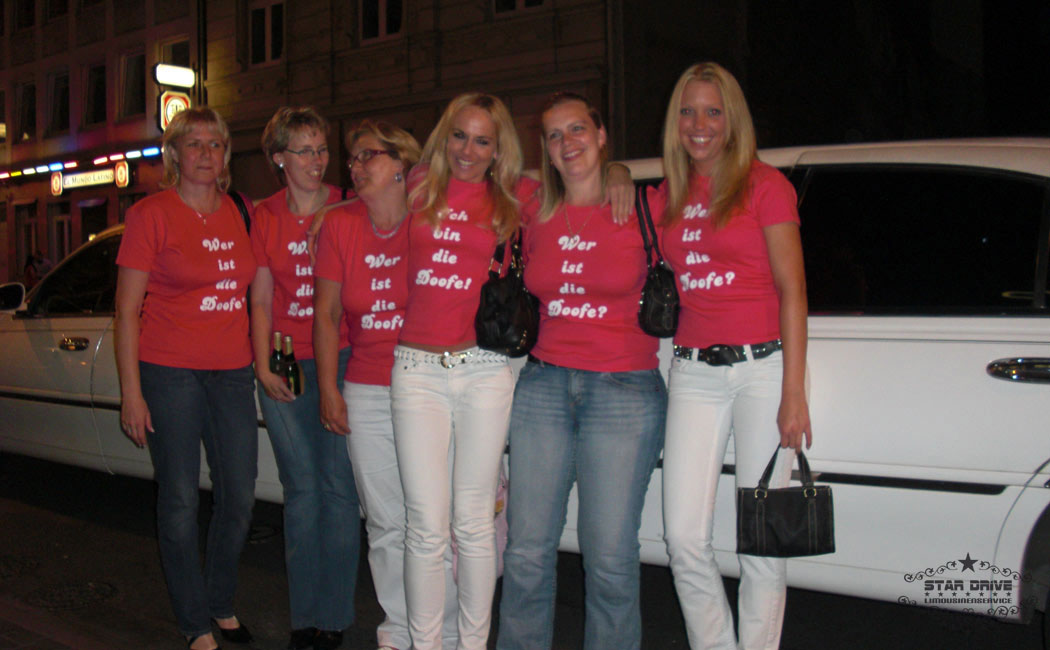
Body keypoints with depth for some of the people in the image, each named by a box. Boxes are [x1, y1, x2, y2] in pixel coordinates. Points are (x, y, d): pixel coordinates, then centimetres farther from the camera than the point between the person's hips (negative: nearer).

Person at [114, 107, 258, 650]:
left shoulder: (237, 215, 10)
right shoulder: (151, 214, -4)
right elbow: (127, 309, -5)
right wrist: (131, 391, -10)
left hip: (233, 372, 5)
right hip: (170, 371, -5)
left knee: (240, 496, 10)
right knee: (180, 499, 3)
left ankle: (221, 602, 32)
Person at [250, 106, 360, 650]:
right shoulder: (265, 217, 8)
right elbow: (261, 300, 9)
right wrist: (263, 366, -1)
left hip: (340, 360, -2)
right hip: (285, 365, 2)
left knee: (338, 484, 0)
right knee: (300, 487, 7)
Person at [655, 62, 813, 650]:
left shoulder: (765, 185, 1)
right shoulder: (666, 198, 15)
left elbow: (792, 291, -4)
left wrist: (794, 392, -10)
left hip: (762, 365, -4)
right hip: (693, 371, 4)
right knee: (685, 539, -1)